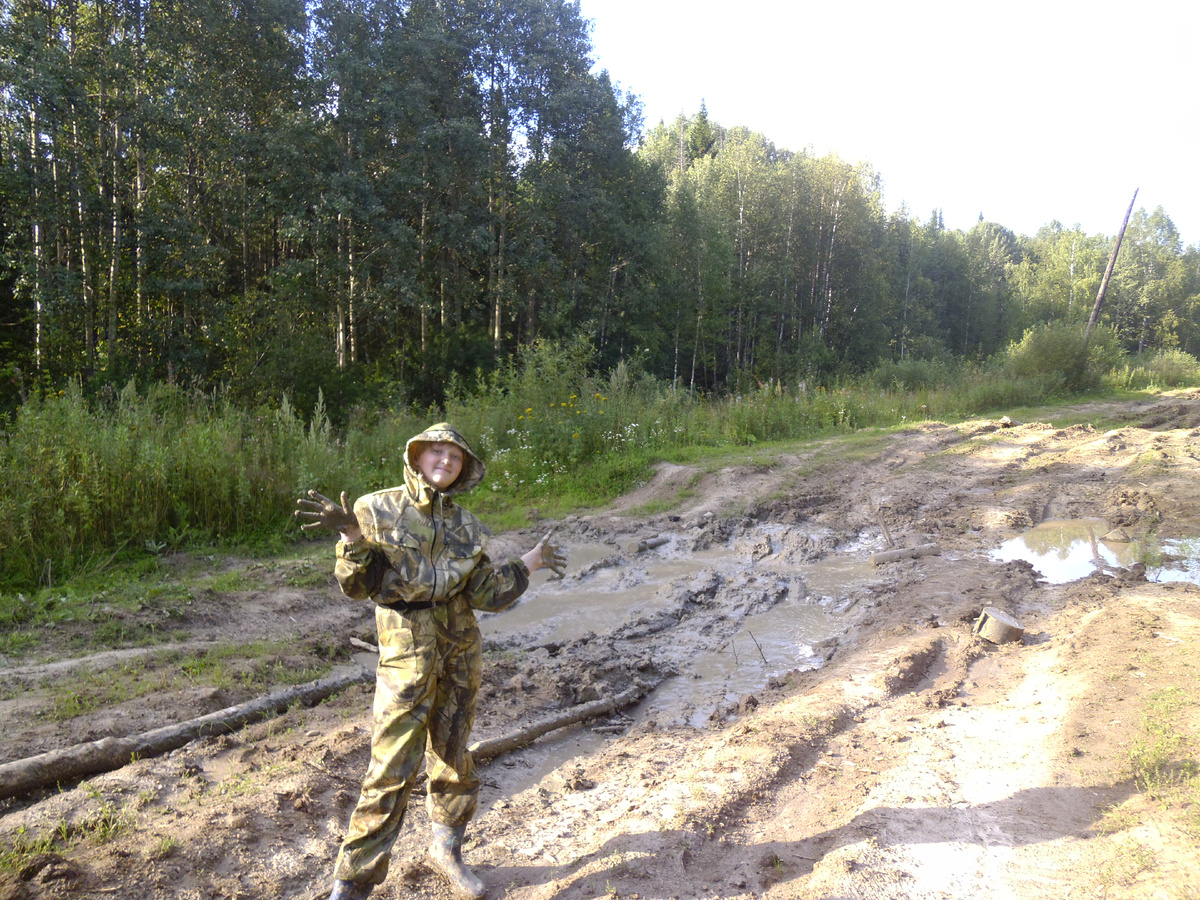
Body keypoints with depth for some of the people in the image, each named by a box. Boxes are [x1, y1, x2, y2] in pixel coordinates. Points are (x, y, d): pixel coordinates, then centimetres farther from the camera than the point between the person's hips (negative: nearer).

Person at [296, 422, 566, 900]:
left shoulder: (465, 527, 8)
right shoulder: (379, 510, -3)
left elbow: (484, 594, 7)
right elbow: (357, 585, -8)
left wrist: (530, 562, 7)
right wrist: (353, 537, -23)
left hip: (461, 651, 5)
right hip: (407, 650, -4)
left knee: (452, 753, 15)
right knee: (393, 768, -4)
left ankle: (446, 849, 37)